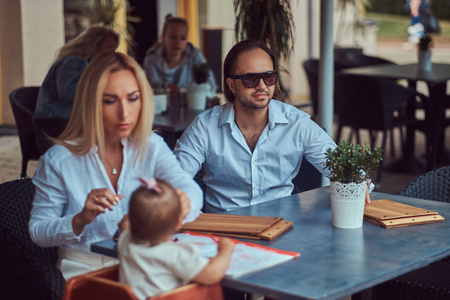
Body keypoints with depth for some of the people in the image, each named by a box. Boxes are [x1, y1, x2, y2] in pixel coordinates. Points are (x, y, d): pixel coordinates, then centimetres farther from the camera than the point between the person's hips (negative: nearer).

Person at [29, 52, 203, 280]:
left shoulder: (152, 147, 3)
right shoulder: (59, 159, -6)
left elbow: (190, 188, -13)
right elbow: (37, 231, -1)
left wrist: (183, 203, -37)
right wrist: (81, 220, -21)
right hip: (85, 268, -3)